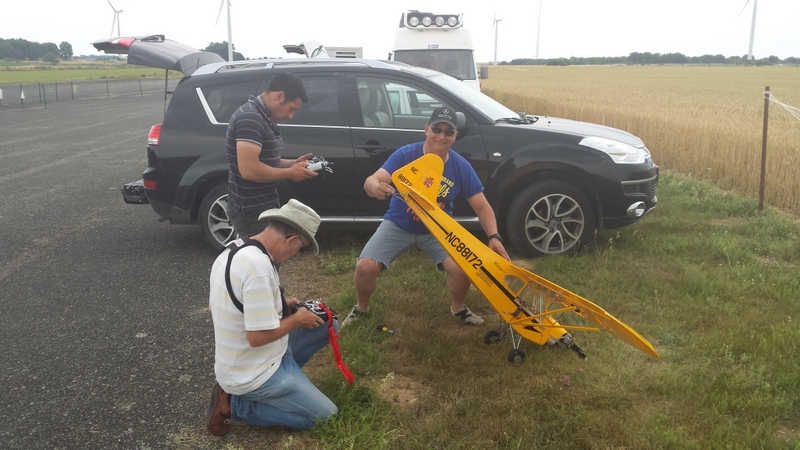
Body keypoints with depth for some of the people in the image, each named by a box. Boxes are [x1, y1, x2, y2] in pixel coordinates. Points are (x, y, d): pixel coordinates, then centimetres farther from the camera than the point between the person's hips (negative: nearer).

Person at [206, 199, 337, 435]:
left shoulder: (231, 250, 0)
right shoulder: (259, 267, -30)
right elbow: (258, 337, -28)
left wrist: (281, 306, 6)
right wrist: (297, 319, -12)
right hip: (253, 375, -9)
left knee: (328, 325, 13)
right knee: (326, 415, 0)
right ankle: (235, 404, 1)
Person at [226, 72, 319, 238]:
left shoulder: (262, 117, 12)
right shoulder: (250, 118, -21)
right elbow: (249, 169, -29)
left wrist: (293, 163, 5)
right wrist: (289, 173, -17)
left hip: (263, 207, 10)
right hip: (252, 211, -10)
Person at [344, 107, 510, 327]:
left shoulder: (461, 167, -14)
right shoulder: (405, 155, -19)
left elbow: (482, 206, -10)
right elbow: (371, 181, -29)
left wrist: (494, 237, -27)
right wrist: (376, 187, -55)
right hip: (398, 225, -1)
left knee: (462, 268, -21)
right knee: (365, 267, -19)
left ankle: (458, 308, 13)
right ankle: (361, 308, 15)